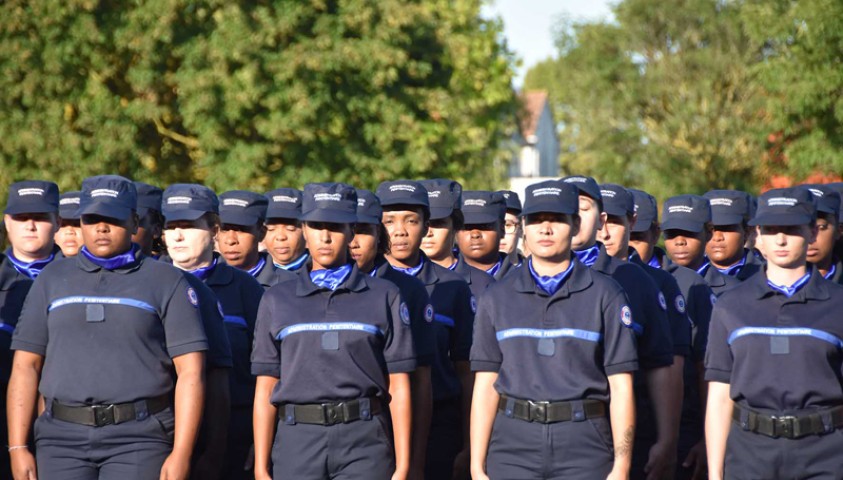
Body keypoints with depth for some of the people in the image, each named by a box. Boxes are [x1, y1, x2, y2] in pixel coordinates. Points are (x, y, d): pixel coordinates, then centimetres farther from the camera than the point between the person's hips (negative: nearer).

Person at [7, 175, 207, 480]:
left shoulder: (166, 282, 4)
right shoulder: (52, 280, 13)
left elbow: (190, 372, -2)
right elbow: (25, 366, 9)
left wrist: (181, 454, -10)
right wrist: (17, 447, 1)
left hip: (138, 441, -3)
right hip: (63, 439, 3)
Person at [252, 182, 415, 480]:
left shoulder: (385, 298, 7)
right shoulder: (277, 301, 12)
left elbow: (399, 388, 4)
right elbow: (265, 390, 8)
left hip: (365, 445, -1)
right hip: (297, 442, 1)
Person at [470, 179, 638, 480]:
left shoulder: (605, 296, 2)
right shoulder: (497, 299, 9)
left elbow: (621, 387, -1)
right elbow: (485, 387, 7)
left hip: (584, 449, -2)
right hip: (513, 446, 2)